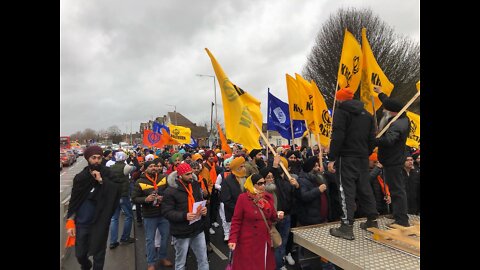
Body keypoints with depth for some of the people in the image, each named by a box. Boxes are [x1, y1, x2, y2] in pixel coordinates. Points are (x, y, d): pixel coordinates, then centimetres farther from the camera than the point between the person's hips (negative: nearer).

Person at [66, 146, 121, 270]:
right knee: (79, 254, 15)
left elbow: (116, 192, -16)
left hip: (100, 223, -2)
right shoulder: (80, 177, -3)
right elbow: (73, 202, 3)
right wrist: (70, 222, -1)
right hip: (81, 223, 2)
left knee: (99, 254, 9)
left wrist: (101, 180, -24)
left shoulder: (107, 174, -7)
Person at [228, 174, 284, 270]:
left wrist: (277, 215, -10)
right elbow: (236, 221, -11)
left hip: (265, 241, 5)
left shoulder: (268, 197, 1)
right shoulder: (243, 198, -13)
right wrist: (233, 239, -18)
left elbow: (272, 217, 12)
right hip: (248, 242, -5)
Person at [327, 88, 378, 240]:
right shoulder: (366, 114, 16)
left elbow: (337, 137, -17)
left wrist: (331, 158, -16)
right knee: (364, 188, 16)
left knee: (347, 190, -6)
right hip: (363, 157, 7)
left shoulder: (341, 112, -7)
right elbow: (372, 138, 16)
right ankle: (372, 221, 26)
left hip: (347, 157, -7)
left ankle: (347, 227, -5)